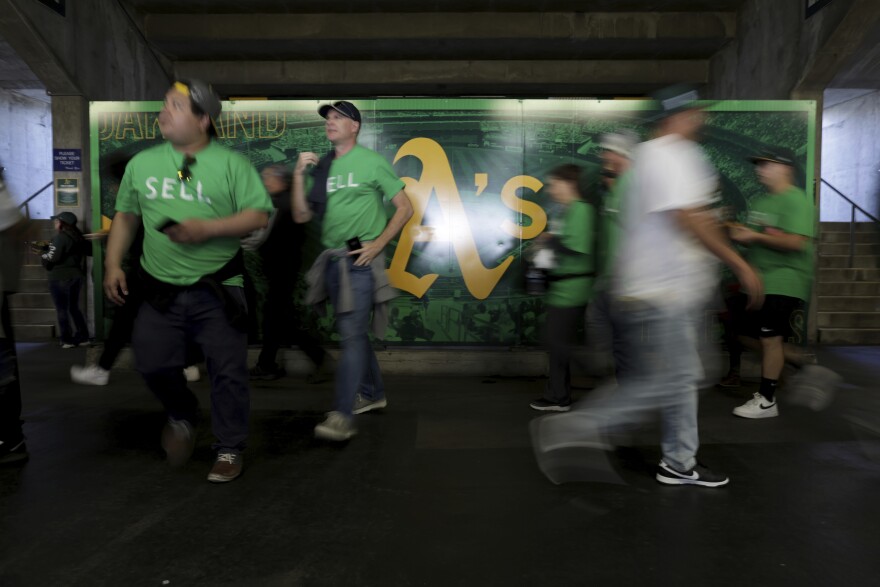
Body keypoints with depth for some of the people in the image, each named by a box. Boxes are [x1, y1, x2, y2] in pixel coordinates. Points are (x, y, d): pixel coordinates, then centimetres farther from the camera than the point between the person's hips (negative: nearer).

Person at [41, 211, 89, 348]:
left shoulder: (60, 237, -15)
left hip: (60, 278, -8)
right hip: (76, 276, 8)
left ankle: (67, 340, 3)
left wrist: (42, 253, -1)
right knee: (74, 307, 15)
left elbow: (51, 258, -18)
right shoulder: (77, 237, 9)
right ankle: (83, 337, 15)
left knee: (62, 310, 1)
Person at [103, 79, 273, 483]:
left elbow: (259, 216, -9)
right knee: (153, 365, 6)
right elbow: (126, 216, 15)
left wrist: (207, 228, -20)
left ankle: (229, 449, 18)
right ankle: (182, 416, 37)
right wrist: (113, 264, 6)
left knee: (228, 372, 0)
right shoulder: (142, 163, 8)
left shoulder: (231, 164, -4)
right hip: (160, 291, 4)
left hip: (217, 291, -3)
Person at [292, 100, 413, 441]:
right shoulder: (320, 167, 12)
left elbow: (405, 208, -2)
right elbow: (301, 216, 10)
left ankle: (342, 416, -11)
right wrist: (299, 175, -2)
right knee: (352, 332, 14)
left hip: (360, 259, -6)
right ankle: (373, 394, 31)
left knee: (351, 333, -12)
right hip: (332, 259, 6)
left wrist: (378, 244, -10)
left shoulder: (372, 162, -2)